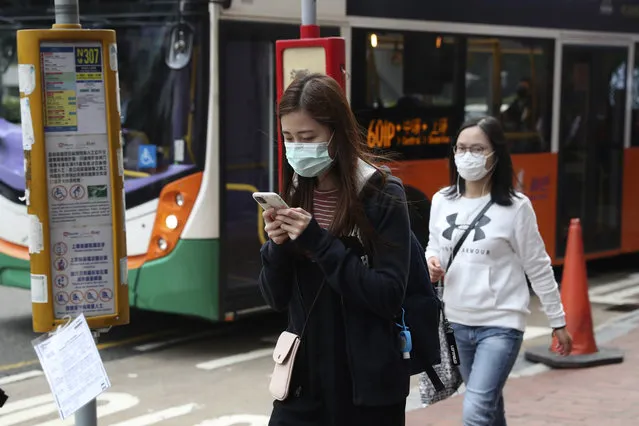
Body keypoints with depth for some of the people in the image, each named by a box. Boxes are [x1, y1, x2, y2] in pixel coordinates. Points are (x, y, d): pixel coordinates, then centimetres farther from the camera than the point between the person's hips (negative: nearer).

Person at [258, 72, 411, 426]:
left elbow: (389, 296, -16)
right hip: (303, 381, 4)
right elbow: (277, 299, 7)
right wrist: (278, 247, -12)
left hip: (368, 385, -3)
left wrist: (319, 242, -20)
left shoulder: (383, 198, -9)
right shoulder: (293, 195, 4)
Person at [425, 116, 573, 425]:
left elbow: (538, 268, -3)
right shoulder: (441, 201, 1)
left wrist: (558, 321, 3)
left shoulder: (515, 207, -11)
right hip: (456, 322, 5)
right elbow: (434, 247, 15)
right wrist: (431, 263, -9)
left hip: (500, 325, -5)